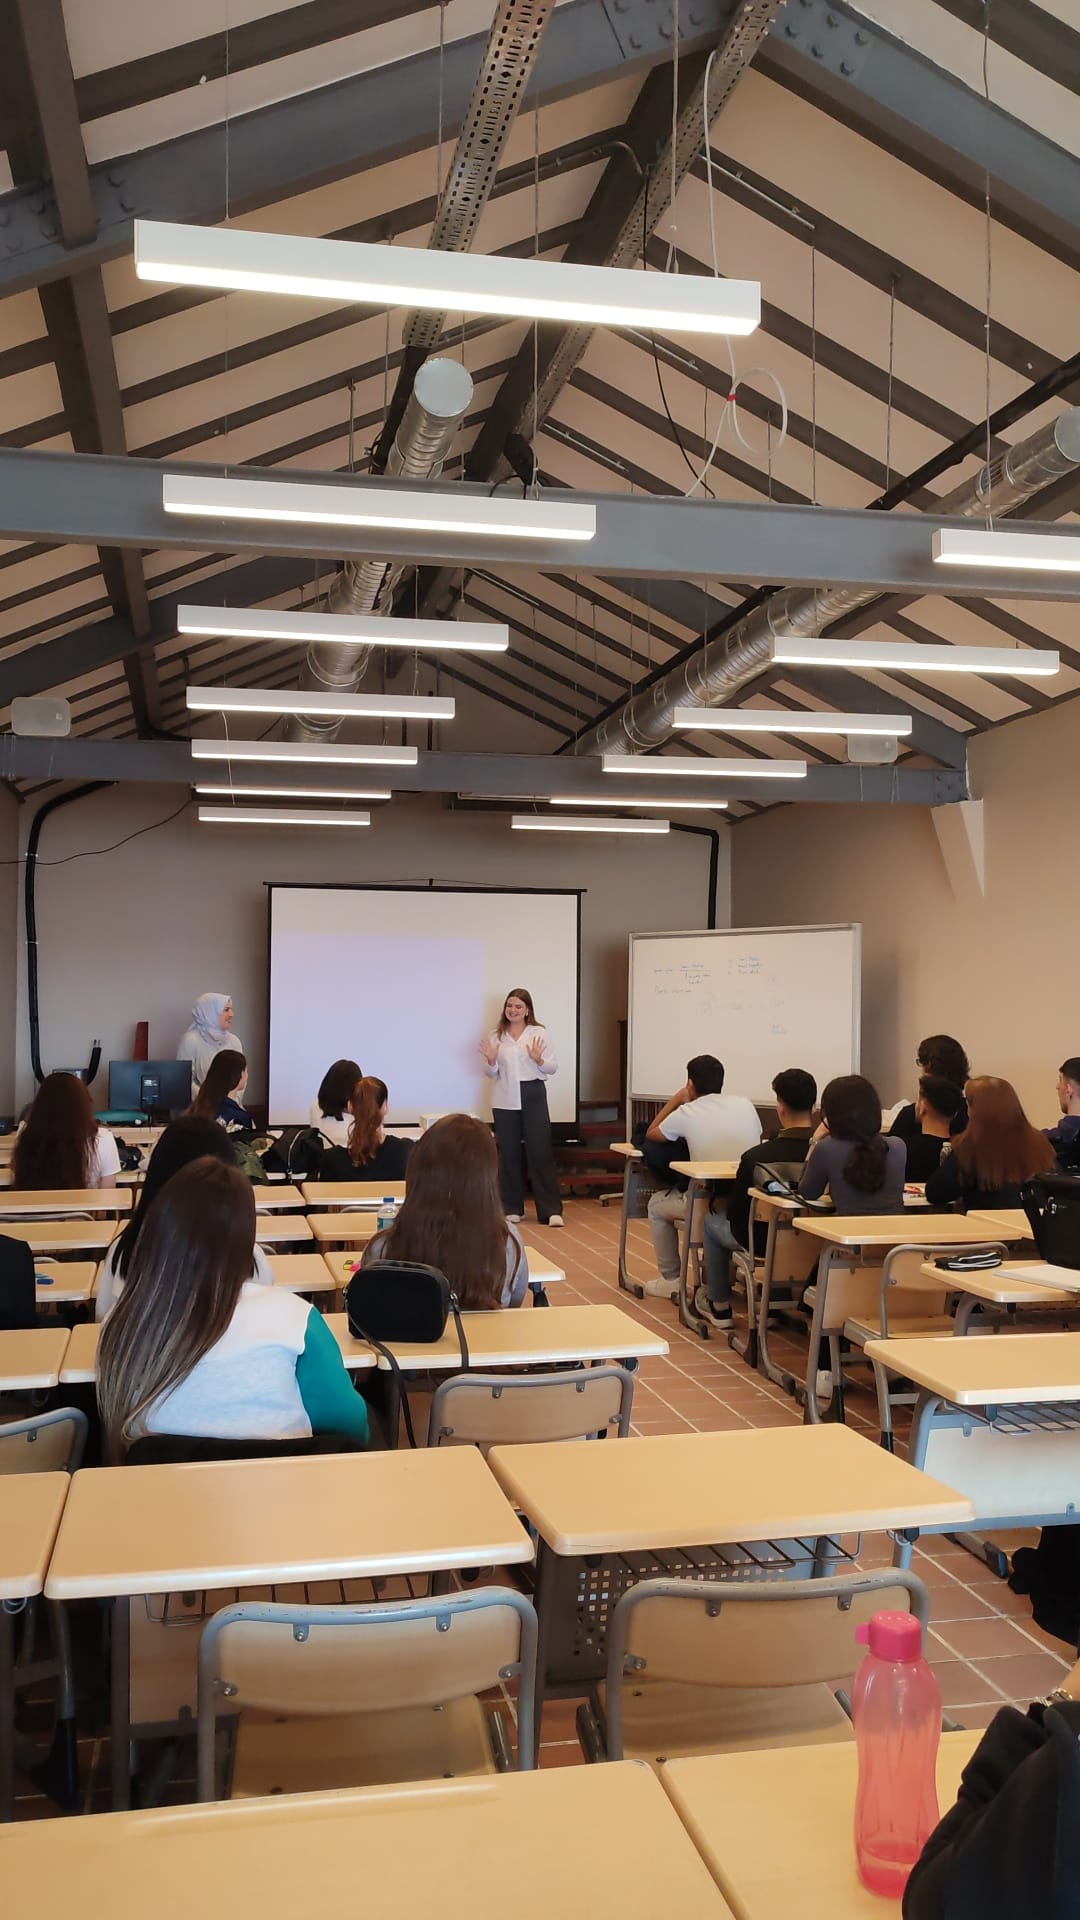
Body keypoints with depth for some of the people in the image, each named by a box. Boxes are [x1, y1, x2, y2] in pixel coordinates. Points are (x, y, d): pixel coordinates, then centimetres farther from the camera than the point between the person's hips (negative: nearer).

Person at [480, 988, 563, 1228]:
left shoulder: (539, 1033, 2)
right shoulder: (496, 1036, 8)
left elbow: (553, 1068, 1)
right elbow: (492, 1075, 12)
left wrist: (539, 1060, -18)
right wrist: (491, 1061, -8)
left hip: (533, 1097, -2)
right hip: (504, 1100, 2)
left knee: (540, 1152, -4)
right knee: (508, 1153, 6)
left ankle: (550, 1210, -3)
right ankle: (512, 1208, 15)